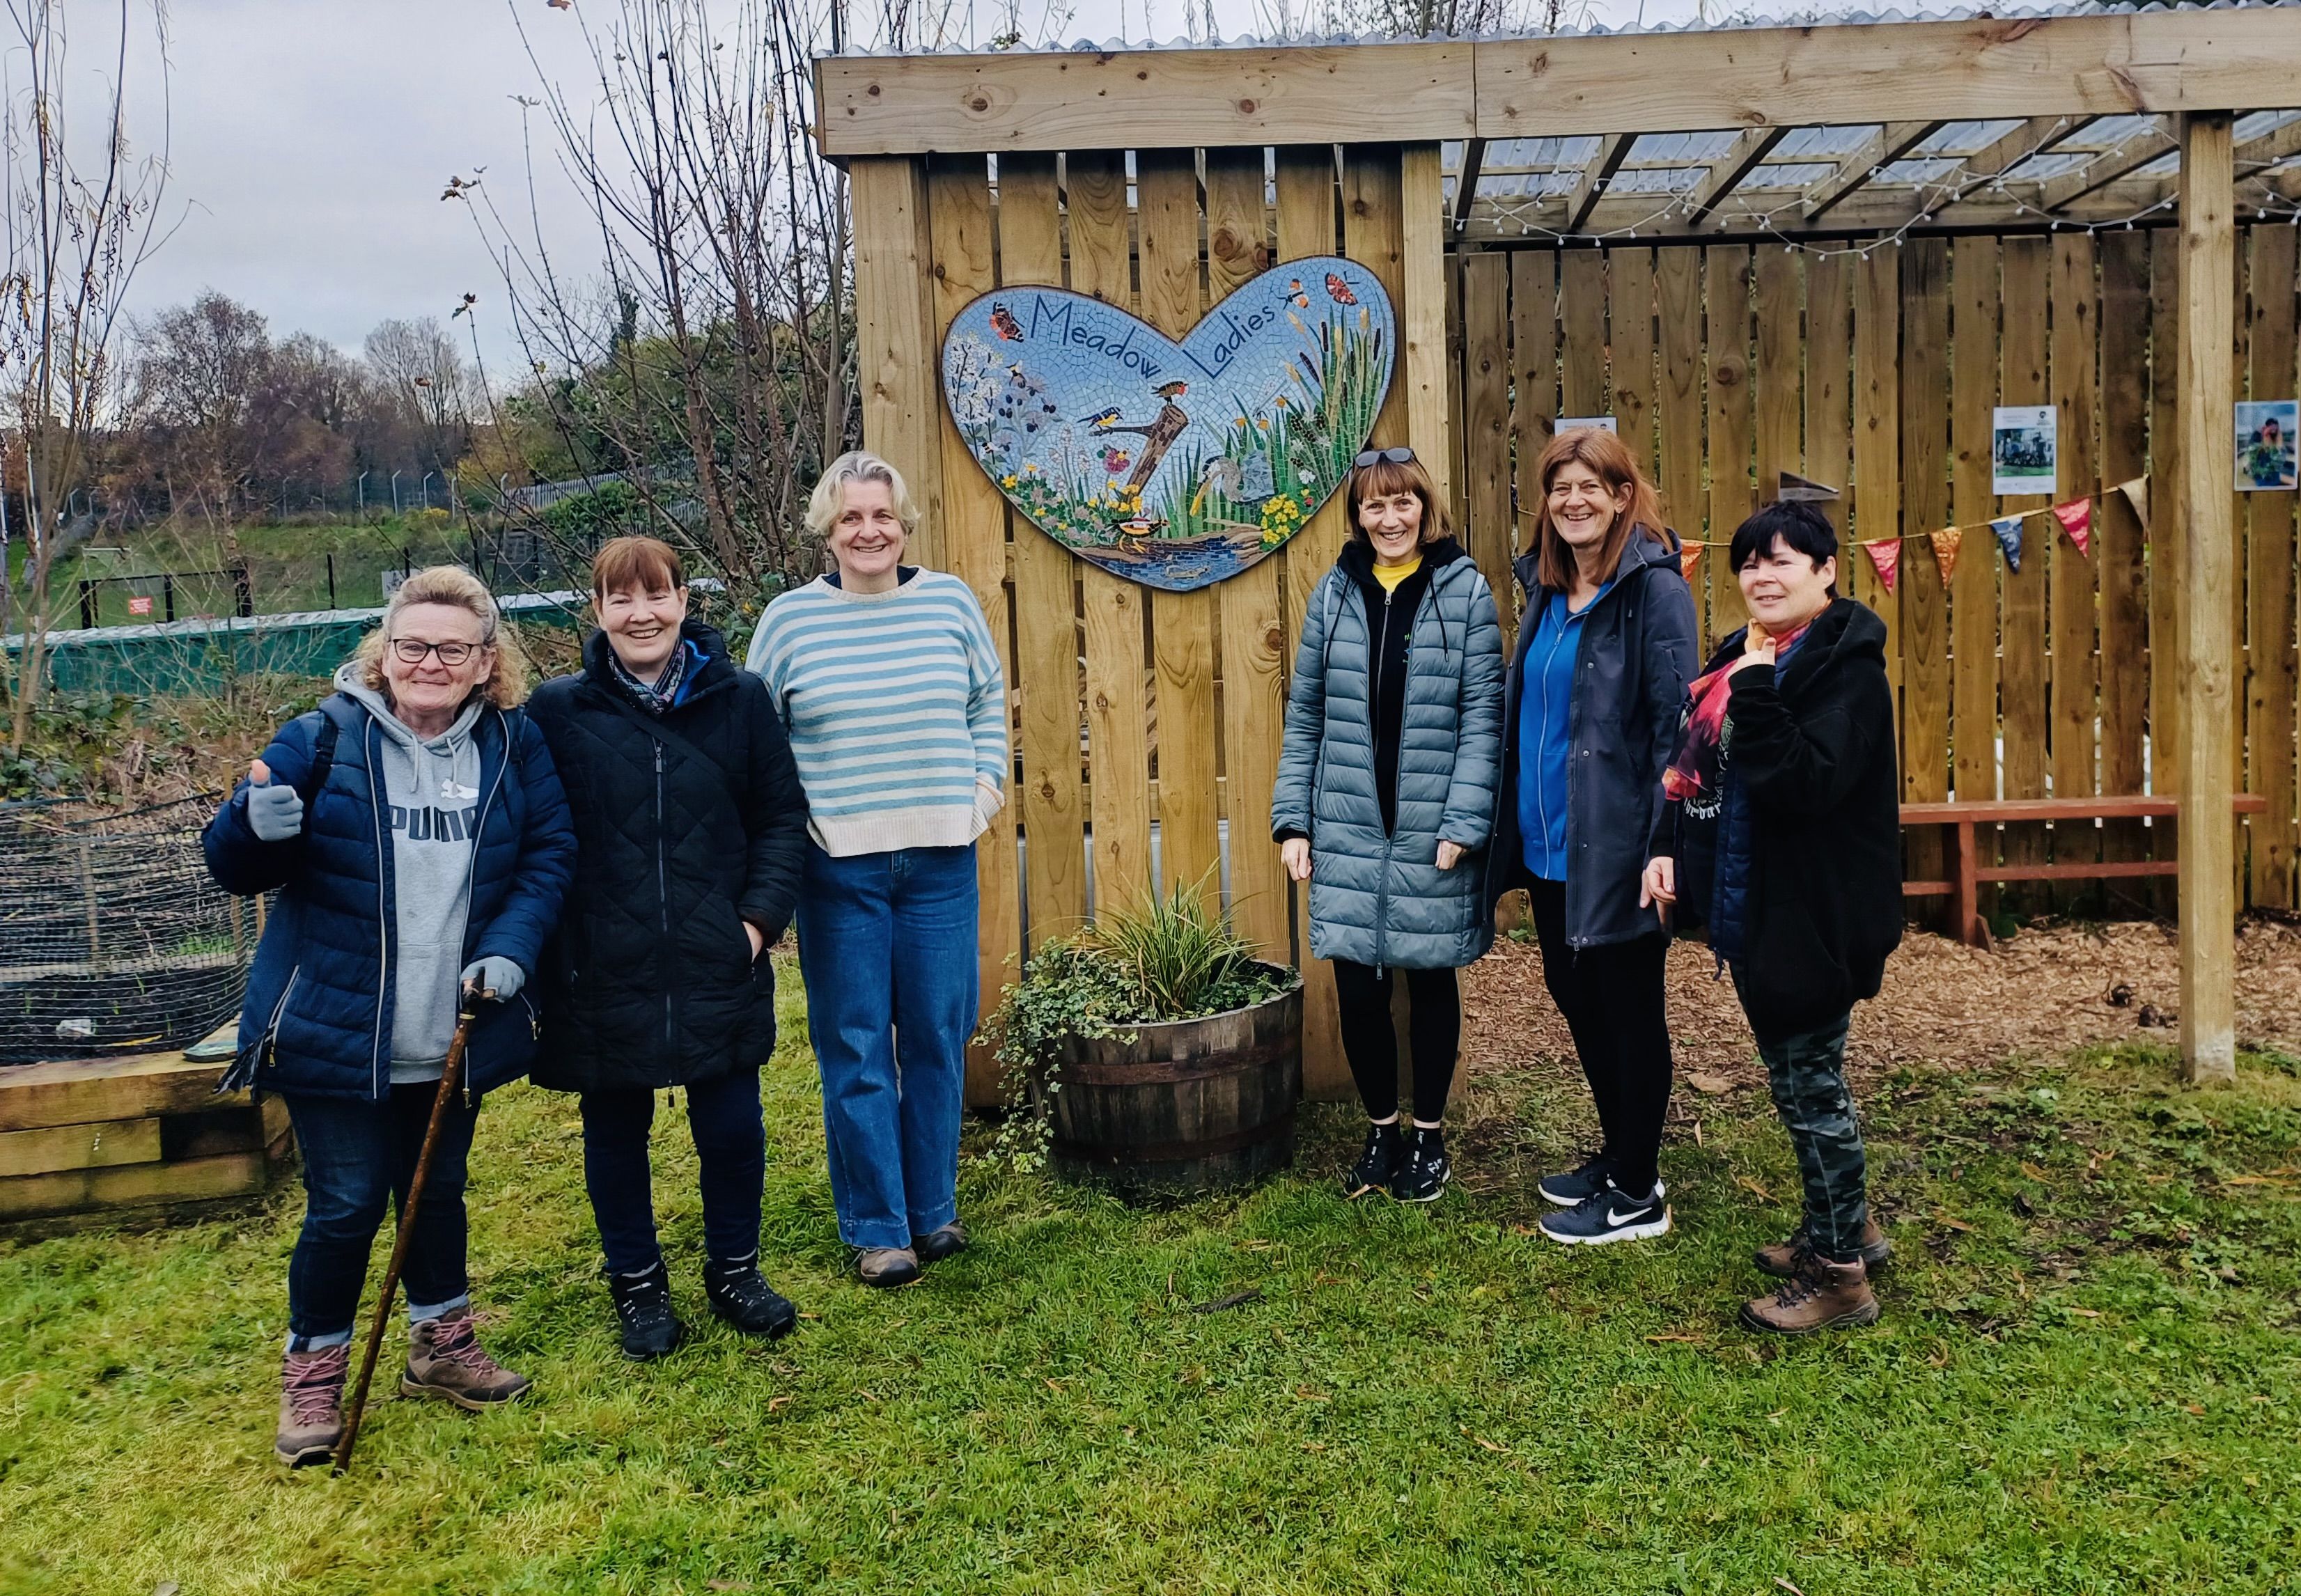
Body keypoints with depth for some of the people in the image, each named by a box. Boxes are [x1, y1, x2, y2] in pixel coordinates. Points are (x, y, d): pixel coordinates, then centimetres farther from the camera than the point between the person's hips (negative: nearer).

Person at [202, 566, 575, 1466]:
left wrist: (511, 948, -11)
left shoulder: (515, 747, -1)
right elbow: (233, 867, -6)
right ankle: (314, 1371, 24)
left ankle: (442, 1346, 38)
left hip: (454, 1034, 3)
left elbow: (550, 853, 4)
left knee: (439, 1190, 19)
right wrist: (260, 827, -30)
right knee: (348, 1205, 2)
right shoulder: (323, 740, -9)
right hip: (335, 1030, -3)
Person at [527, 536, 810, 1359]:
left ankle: (734, 1271, 32)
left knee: (732, 1127, 9)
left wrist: (762, 914, -6)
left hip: (718, 967, 1)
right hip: (602, 974, 0)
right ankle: (637, 1285, 33)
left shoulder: (740, 698, 0)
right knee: (616, 1133, 13)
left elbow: (781, 815, 4)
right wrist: (539, 946, -6)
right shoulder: (558, 711, -3)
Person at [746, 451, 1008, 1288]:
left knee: (938, 1038, 9)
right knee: (856, 1051, 4)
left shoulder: (950, 602, 4)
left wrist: (986, 783, 7)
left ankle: (933, 1210, 26)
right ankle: (875, 1230, 17)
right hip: (838, 866, -1)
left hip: (941, 858, 2)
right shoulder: (790, 618, -1)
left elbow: (988, 699, 17)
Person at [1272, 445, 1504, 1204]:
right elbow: (1305, 714, 8)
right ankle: (1381, 1131, 26)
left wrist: (1464, 822, -13)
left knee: (1430, 980, 10)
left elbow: (1483, 714, -7)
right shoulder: (1335, 593, 7)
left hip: (1432, 833, -2)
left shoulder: (1464, 590, -2)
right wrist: (1292, 819, 3)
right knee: (1357, 987, 5)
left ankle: (1429, 1136, 27)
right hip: (1348, 830, 3)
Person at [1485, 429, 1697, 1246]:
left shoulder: (1652, 587, -12)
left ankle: (1638, 1194, 19)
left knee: (1629, 1011, 4)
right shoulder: (1547, 588, 10)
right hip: (1549, 840, 8)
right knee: (1575, 996, 17)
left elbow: (1676, 720, -17)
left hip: (1614, 843, -8)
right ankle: (1617, 1157, 35)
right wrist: (1514, 824, 13)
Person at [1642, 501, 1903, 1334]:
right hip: (1750, 908, 9)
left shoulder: (1845, 666, -15)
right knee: (1798, 1075, 20)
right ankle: (1845, 1226, 38)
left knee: (1809, 1086, 2)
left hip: (1811, 915, -9)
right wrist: (1668, 848, 3)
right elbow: (1693, 763, 15)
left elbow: (1804, 782, -28)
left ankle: (1841, 1274, 17)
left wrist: (1756, 687, -28)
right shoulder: (1741, 655, 10)